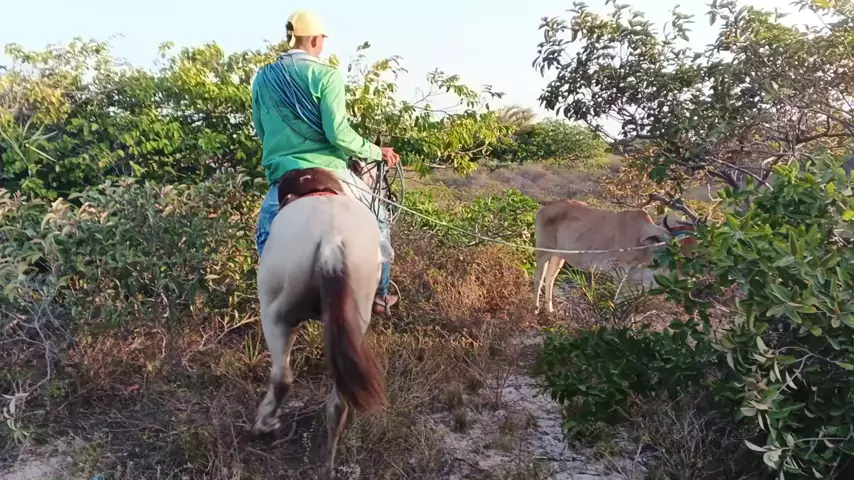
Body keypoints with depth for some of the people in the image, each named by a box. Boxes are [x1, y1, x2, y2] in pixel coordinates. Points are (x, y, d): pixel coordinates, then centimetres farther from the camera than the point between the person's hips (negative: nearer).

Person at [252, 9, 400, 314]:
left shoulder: (263, 78, 8)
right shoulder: (325, 75, -8)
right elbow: (338, 133, -17)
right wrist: (377, 153, -4)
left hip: (282, 178, 4)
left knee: (268, 241, 25)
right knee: (377, 220, 18)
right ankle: (379, 295, 26)